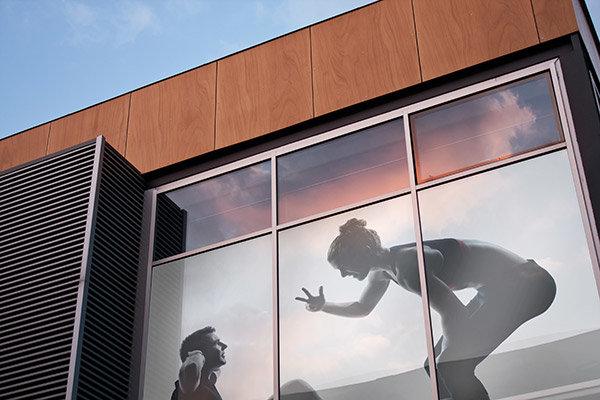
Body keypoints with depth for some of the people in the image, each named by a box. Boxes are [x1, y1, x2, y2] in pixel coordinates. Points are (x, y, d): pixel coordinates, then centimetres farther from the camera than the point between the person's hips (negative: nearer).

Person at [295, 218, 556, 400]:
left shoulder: (404, 264, -24)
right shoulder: (382, 270, 7)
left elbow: (453, 313, -27)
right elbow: (362, 308, 25)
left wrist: (449, 358, -22)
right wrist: (322, 306, 13)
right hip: (499, 289, 10)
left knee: (451, 367, -16)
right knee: (437, 366, 7)